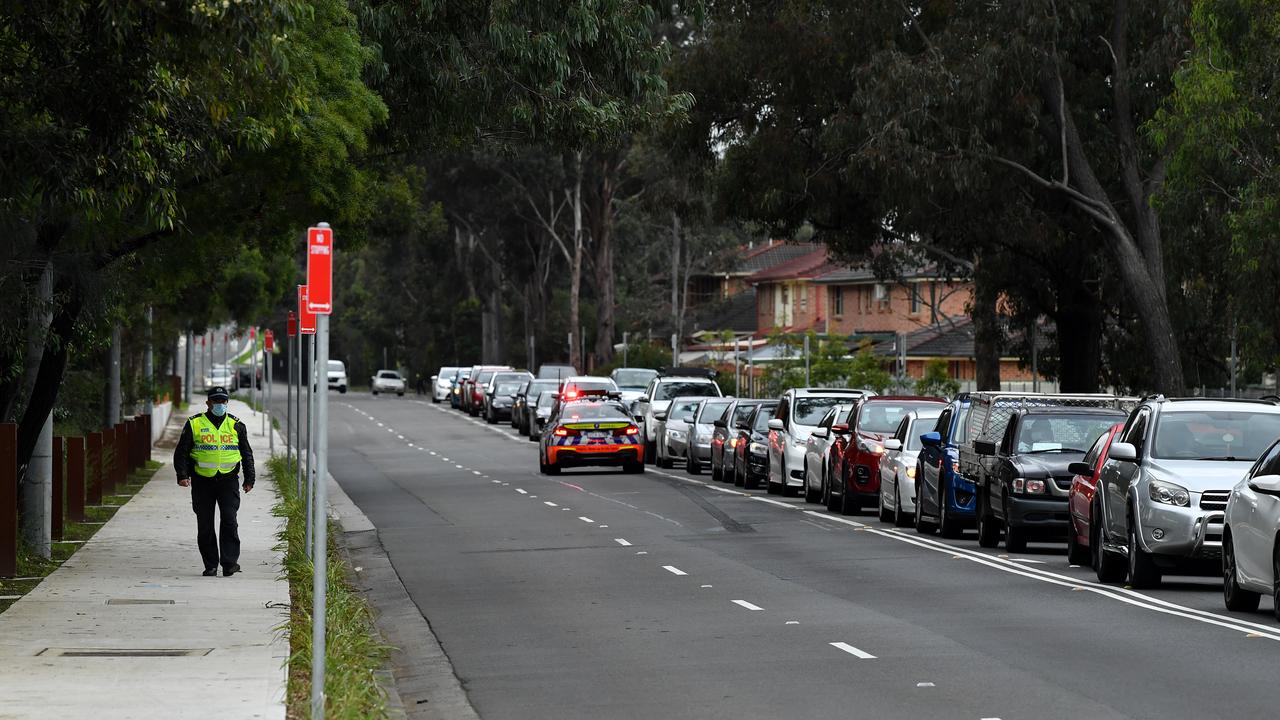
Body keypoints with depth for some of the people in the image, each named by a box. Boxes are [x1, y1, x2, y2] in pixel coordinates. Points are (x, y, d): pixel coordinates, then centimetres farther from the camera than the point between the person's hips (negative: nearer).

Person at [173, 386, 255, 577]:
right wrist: (182, 475, -9)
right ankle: (210, 565, 11)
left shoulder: (236, 425, 9)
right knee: (205, 525, 2)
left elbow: (247, 453, 15)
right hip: (202, 481, 0)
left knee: (229, 520, -12)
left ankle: (229, 562, -9)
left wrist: (249, 479, 10)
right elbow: (182, 452, 3)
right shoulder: (194, 424, 4)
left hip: (228, 480, 0)